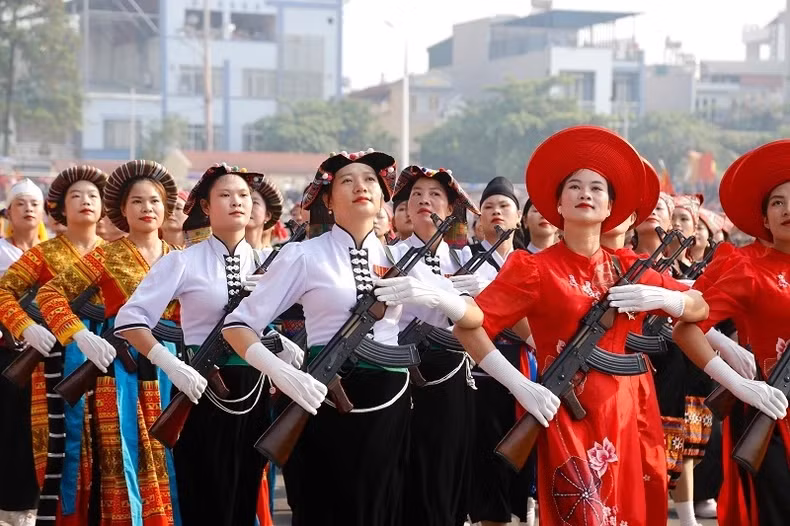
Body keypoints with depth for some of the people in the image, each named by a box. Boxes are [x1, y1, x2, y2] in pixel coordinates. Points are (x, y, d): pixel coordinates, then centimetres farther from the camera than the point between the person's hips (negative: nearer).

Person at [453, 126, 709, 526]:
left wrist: (660, 297, -5)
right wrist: (519, 385, -19)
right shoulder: (535, 269, -6)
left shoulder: (625, 269, 9)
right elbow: (466, 326, -12)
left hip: (617, 418, 5)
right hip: (563, 418, -5)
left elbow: (699, 307, 15)